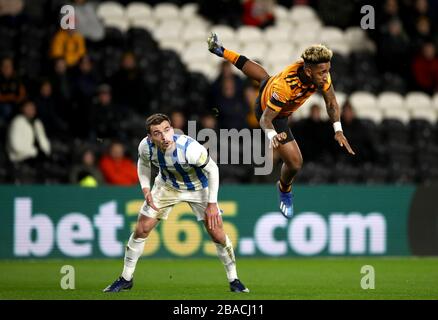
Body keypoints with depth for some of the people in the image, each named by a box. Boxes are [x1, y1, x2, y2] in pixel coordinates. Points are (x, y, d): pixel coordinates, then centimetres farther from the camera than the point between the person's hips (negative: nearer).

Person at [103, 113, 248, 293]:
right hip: (167, 185, 3)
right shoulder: (146, 147, -28)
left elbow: (212, 169, -23)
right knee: (141, 230, -2)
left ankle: (233, 280, 13)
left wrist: (212, 204, -22)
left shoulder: (190, 148, -40)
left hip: (198, 188, -3)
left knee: (218, 235, -7)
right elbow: (143, 163, -2)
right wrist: (146, 189, -15)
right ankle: (126, 279, 16)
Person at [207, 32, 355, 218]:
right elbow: (266, 118, -37)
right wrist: (272, 135, -58)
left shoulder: (321, 73, -29)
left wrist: (338, 130, -24)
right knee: (295, 163, -10)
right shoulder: (284, 86, -47)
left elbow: (331, 102, -13)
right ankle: (284, 190, 26)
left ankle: (222, 51, 62)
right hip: (271, 113, -6)